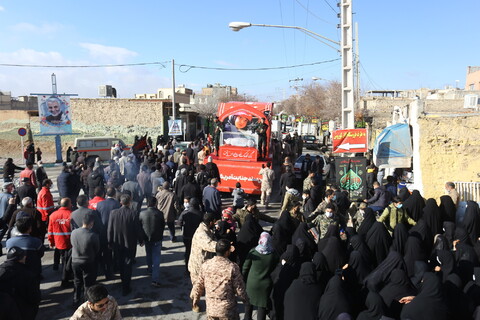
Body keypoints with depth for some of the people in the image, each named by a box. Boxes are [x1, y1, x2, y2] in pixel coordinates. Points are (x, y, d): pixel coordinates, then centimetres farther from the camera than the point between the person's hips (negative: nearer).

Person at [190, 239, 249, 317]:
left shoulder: (205, 265, -8)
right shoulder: (233, 267, -18)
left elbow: (199, 285, 3)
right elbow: (239, 288, -10)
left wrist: (195, 299, 20)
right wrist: (246, 300, 9)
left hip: (211, 308, 3)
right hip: (228, 310, -3)